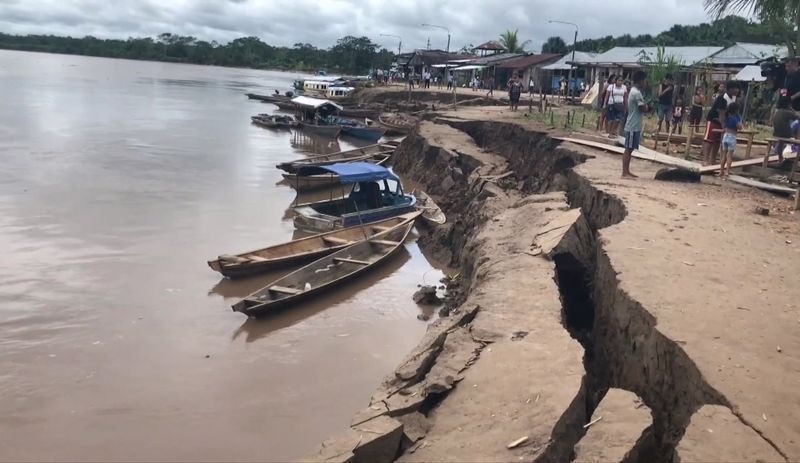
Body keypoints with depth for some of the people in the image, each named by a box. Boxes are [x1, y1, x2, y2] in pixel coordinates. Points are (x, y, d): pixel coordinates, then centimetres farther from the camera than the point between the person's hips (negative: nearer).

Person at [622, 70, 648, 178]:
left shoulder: (633, 91, 16)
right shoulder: (637, 93, -16)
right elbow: (643, 109, -17)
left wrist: (644, 105, 7)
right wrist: (647, 106, 3)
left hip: (633, 125, 10)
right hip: (634, 126, -10)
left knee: (630, 149, 12)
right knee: (628, 149, -9)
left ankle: (627, 172, 16)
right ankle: (625, 173, -8)